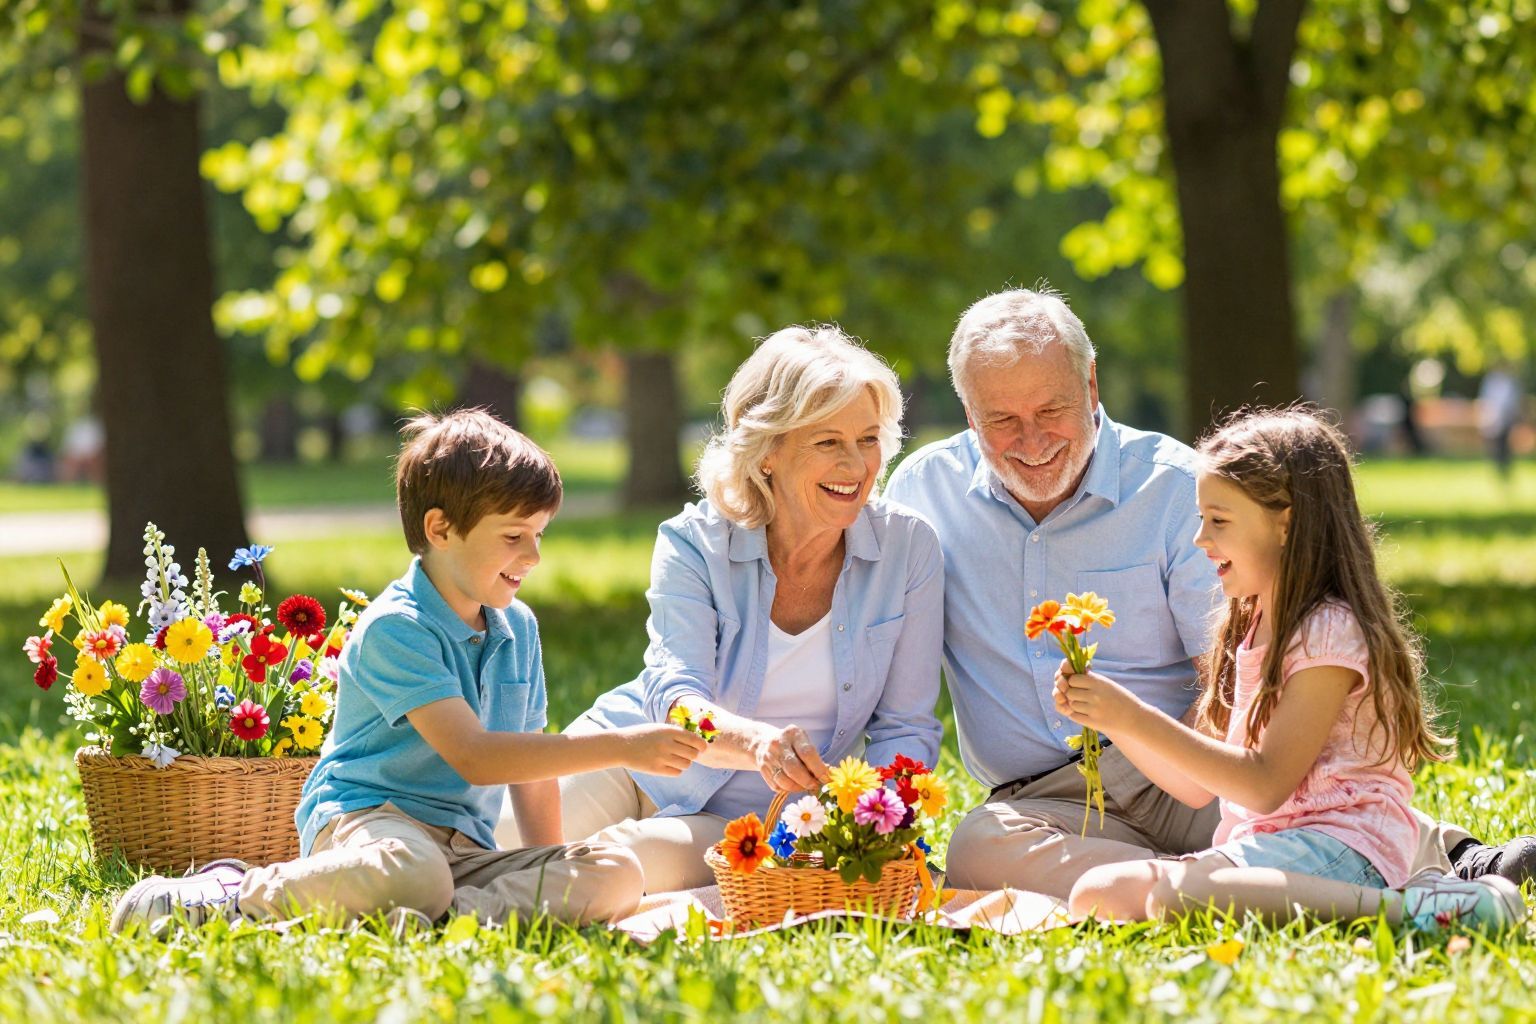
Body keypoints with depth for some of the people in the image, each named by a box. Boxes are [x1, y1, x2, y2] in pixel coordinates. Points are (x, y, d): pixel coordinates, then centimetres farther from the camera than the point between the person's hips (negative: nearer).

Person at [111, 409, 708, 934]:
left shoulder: (518, 628, 15)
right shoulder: (396, 628, -11)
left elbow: (530, 766, 23)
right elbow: (474, 757, -22)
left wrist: (554, 878, 13)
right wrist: (620, 748, -24)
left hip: (464, 846, 7)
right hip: (363, 816, -7)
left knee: (615, 876, -17)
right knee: (411, 872, -43)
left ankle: (445, 917, -32)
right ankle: (237, 894, -17)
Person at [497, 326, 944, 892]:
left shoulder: (908, 548, -11)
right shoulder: (694, 544, -14)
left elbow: (905, 729, -6)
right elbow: (676, 698, -28)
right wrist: (757, 742, -52)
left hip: (749, 819, 0)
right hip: (628, 762, 0)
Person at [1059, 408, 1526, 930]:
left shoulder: (1330, 632, -9)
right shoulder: (1250, 630, 19)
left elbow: (1265, 784, -16)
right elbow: (1199, 787, 19)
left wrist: (1136, 719, -16)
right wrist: (1112, 719, 5)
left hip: (1335, 845, -10)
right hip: (1258, 847, 10)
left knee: (1173, 897, -34)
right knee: (1097, 894, -9)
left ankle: (1406, 906, -26)